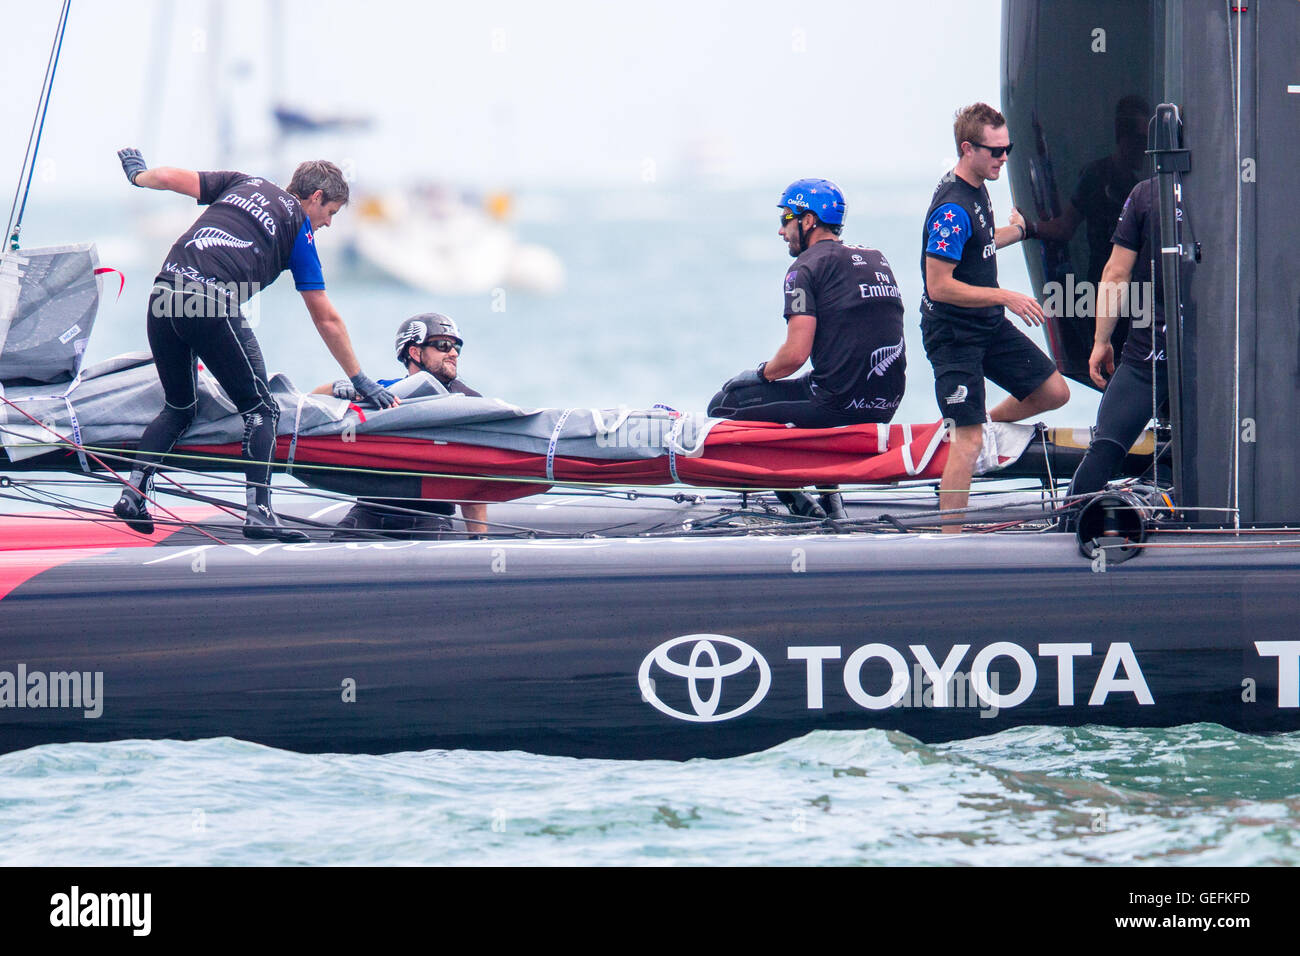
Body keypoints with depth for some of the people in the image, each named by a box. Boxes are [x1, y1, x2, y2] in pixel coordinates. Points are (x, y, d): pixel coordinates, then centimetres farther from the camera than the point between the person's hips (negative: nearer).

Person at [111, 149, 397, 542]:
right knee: (260, 409, 6)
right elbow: (326, 320, 13)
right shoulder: (298, 227, 12)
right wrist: (360, 380, 21)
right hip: (212, 307, -5)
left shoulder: (243, 184, 23)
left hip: (164, 291, 5)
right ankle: (258, 512, -5)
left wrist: (138, 175, 44)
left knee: (178, 409, 22)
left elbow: (169, 177, 19)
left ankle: (133, 492, 9)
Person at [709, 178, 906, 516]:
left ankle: (800, 505, -2)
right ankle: (829, 497, 21)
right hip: (886, 407, 8)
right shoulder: (877, 260, 17)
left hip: (839, 406, -8)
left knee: (725, 404, 3)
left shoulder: (807, 267, -7)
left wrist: (764, 372, 6)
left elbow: (796, 353, -15)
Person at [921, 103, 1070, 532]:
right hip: (953, 333, -9)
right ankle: (949, 539, -5)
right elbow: (939, 286, -25)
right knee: (968, 440, -11)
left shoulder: (977, 189, 7)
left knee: (1053, 392, 8)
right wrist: (1006, 297, -24)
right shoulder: (952, 209, -23)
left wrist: (1014, 231, 42)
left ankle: (984, 426, 25)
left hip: (991, 326, 9)